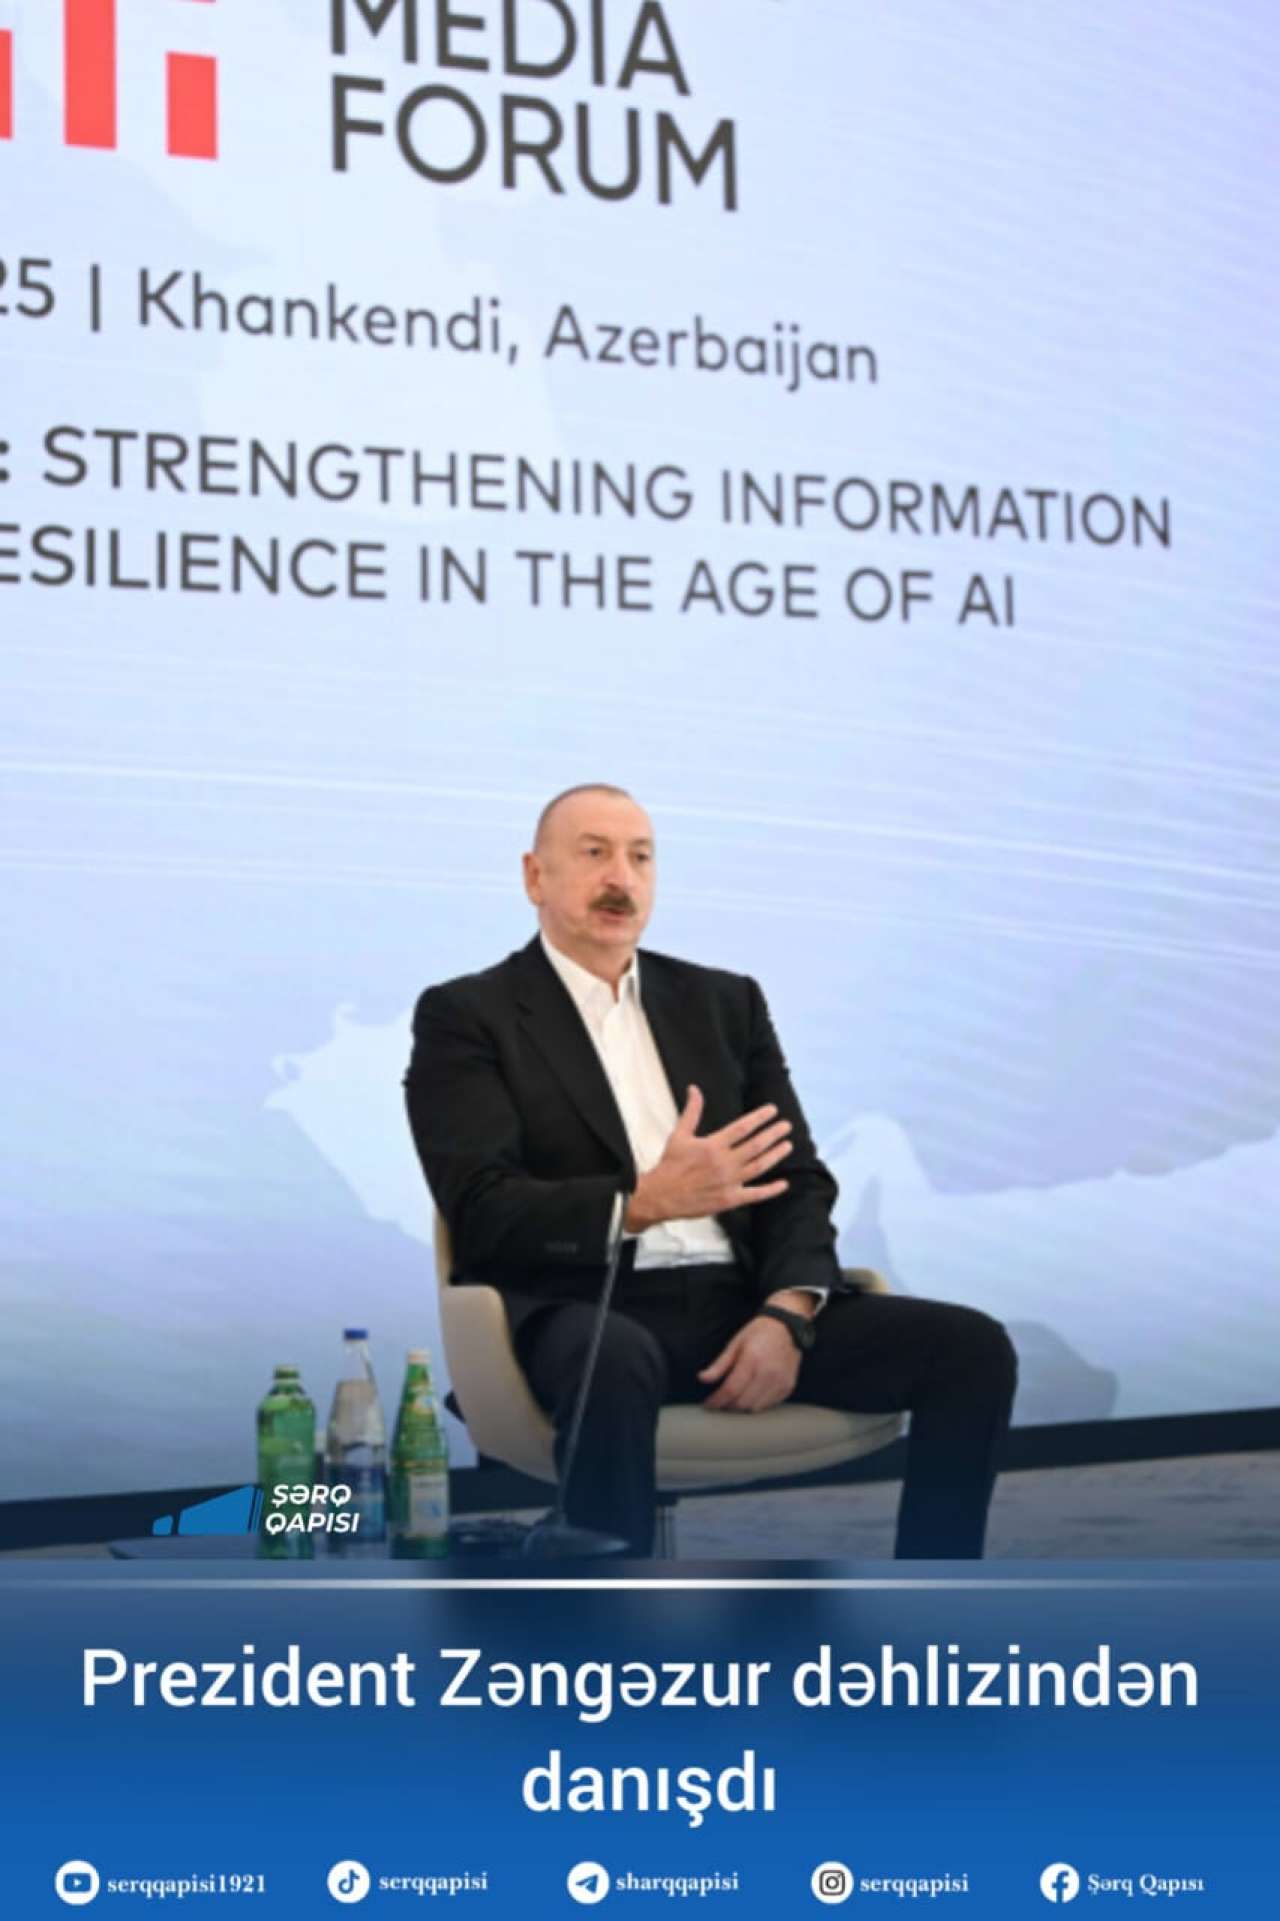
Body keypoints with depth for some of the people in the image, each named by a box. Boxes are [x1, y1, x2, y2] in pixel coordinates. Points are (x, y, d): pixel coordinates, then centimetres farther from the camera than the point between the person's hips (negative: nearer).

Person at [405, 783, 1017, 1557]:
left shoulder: (726, 1001, 18)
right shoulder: (466, 1016, 3)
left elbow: (799, 1179, 12)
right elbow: (484, 1210, -10)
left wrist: (786, 1313, -10)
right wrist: (644, 1202, -27)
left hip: (737, 1306, 5)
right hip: (584, 1313, -5)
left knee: (971, 1346, -14)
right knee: (617, 1365, -41)